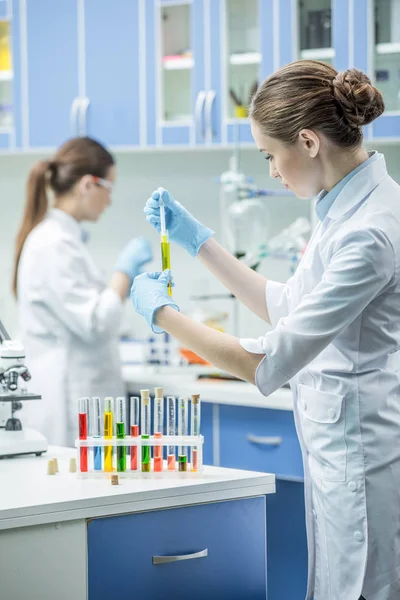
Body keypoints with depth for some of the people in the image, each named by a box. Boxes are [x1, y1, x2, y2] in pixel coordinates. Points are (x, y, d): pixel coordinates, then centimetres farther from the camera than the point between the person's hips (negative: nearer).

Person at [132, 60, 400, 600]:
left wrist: (161, 312, -10)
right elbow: (287, 308, 21)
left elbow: (268, 364, -22)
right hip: (338, 455, 10)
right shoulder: (348, 209, 8)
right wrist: (198, 240, 20)